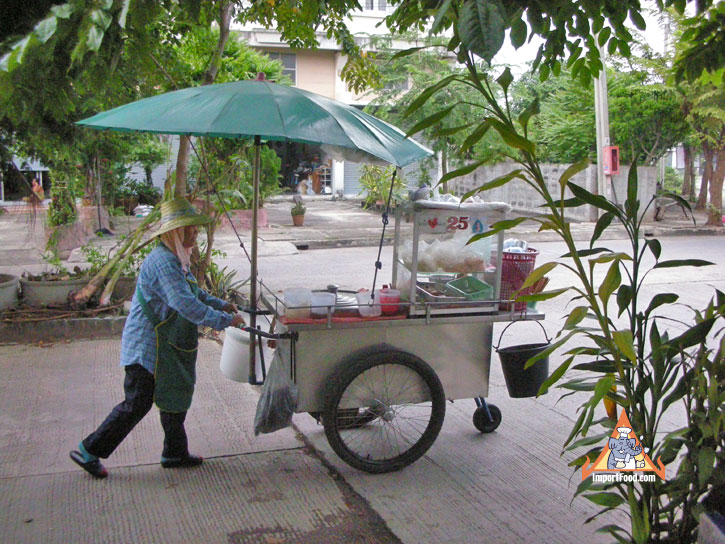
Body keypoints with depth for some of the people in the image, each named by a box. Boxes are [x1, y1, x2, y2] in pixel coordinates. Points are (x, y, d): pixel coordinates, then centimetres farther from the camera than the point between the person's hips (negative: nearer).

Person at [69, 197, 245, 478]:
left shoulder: (176, 260, 11)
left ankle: (175, 453, 30)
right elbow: (187, 305, -30)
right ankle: (89, 450, 12)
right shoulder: (162, 262, -23)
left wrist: (221, 305, 14)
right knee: (137, 404, -2)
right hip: (147, 347, -10)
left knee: (175, 398, 16)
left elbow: (195, 293, 26)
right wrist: (224, 320, -24)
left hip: (166, 347, 10)